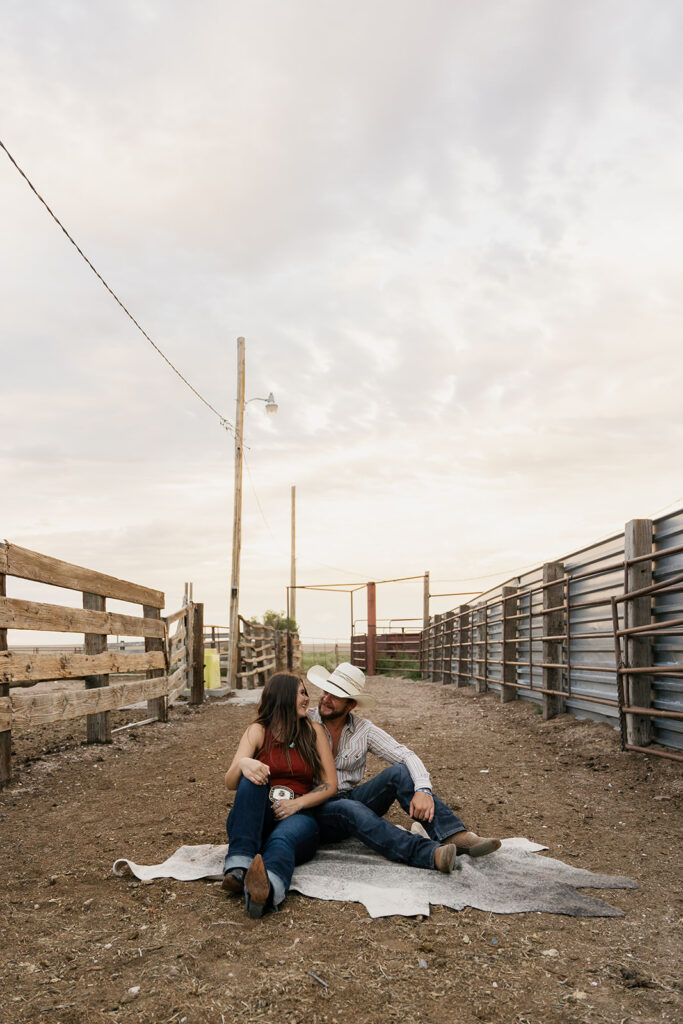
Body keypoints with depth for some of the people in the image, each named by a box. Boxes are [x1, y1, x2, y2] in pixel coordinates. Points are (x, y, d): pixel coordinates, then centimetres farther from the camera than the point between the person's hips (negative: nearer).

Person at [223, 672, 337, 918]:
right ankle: (239, 867, -45)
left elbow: (330, 785, 7)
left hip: (299, 816, -1)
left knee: (282, 840, -36)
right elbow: (230, 783, -2)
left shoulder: (314, 731, 13)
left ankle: (267, 892, -71)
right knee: (251, 778, -30)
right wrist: (242, 763, -26)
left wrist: (296, 803, -11)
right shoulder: (258, 731, 9)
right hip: (254, 820, 1)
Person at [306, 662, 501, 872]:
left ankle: (455, 835, -33)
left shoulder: (363, 730, 1)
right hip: (318, 810, -3)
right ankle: (430, 854, -51)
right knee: (348, 808, -38)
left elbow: (406, 756, -7)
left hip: (353, 799, 3)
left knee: (398, 772, -20)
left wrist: (423, 789, -25)